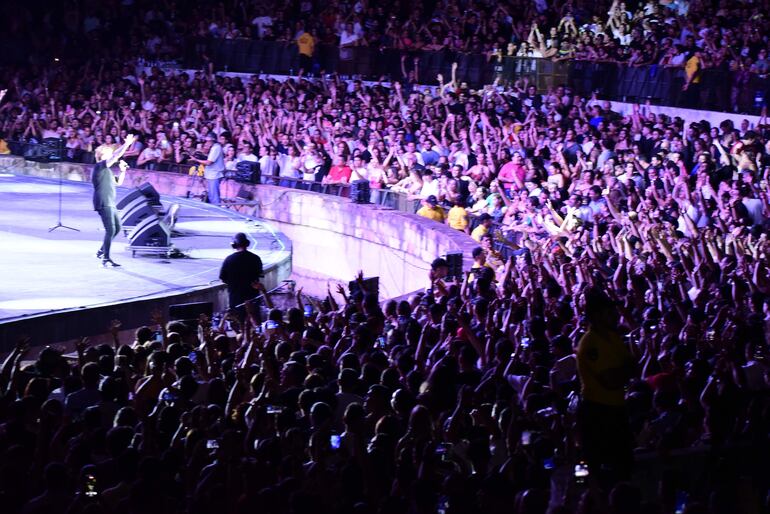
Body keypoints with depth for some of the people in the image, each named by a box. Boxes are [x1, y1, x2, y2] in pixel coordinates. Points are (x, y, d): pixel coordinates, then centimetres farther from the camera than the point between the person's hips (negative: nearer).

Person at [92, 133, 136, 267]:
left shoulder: (106, 170, 23)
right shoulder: (99, 166, -7)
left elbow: (119, 182, 29)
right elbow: (116, 156, -20)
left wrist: (123, 170, 14)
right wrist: (127, 144, -21)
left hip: (110, 204, 10)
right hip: (103, 204, -10)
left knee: (117, 228, 17)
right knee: (110, 230, -14)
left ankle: (101, 251, 28)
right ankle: (106, 259, -13)